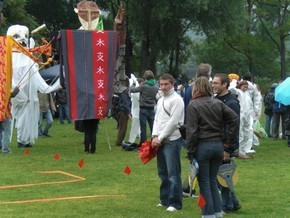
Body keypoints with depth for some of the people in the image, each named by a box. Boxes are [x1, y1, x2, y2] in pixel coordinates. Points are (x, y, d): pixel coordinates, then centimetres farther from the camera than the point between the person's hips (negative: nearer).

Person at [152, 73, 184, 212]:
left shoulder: (176, 99, -9)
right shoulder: (161, 100, 17)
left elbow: (173, 122, -15)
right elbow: (157, 119, 15)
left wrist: (160, 138, -12)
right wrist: (155, 136, -1)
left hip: (172, 140, -8)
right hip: (160, 141, 8)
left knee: (173, 173, -6)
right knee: (163, 172, 13)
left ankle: (175, 203, -2)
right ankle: (165, 200, 22)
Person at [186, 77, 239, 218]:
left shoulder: (193, 105, -7)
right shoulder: (218, 103, 8)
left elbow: (192, 131, -12)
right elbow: (235, 119, 1)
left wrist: (190, 152, -8)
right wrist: (228, 139, 4)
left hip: (202, 146, -5)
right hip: (218, 145, 5)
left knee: (204, 182, 4)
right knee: (212, 180, 16)